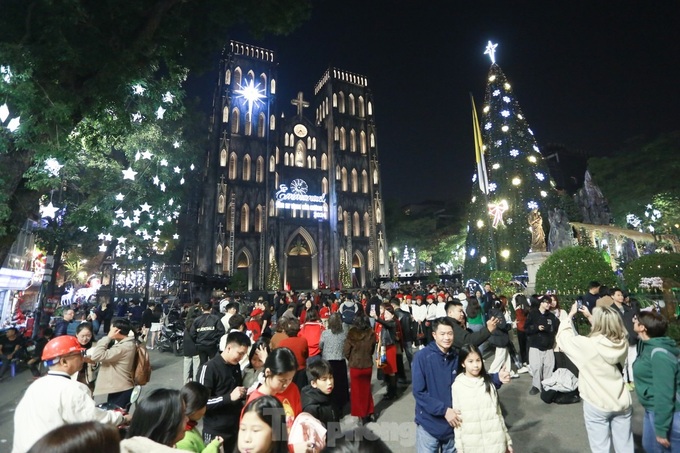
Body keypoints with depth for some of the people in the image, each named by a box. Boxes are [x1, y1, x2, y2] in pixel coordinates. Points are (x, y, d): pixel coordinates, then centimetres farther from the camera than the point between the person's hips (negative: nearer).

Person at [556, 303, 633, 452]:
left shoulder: (588, 345, -25)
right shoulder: (622, 343, -11)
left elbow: (563, 337, -9)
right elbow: (606, 329, 12)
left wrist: (570, 314, 1)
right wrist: (590, 316, 12)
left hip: (597, 405, -5)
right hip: (622, 403, 5)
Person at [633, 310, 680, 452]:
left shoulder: (659, 353, -26)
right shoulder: (648, 346, 2)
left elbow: (665, 393, -25)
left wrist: (661, 429, -21)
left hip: (667, 414, -9)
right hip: (652, 410, 9)